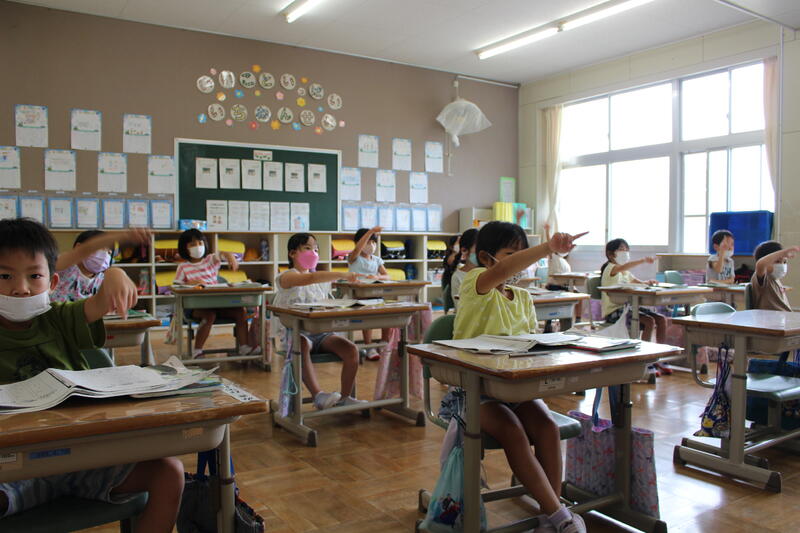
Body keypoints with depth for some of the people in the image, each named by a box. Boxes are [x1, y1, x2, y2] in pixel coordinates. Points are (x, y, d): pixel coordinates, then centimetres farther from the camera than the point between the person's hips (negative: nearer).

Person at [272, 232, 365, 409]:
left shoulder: (322, 280, 19)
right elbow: (311, 278, -27)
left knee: (351, 349, -19)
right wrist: (342, 275, -38)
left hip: (321, 332, 6)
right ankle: (318, 396, -38)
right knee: (302, 347, -41)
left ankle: (345, 397, -6)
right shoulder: (287, 277, -6)